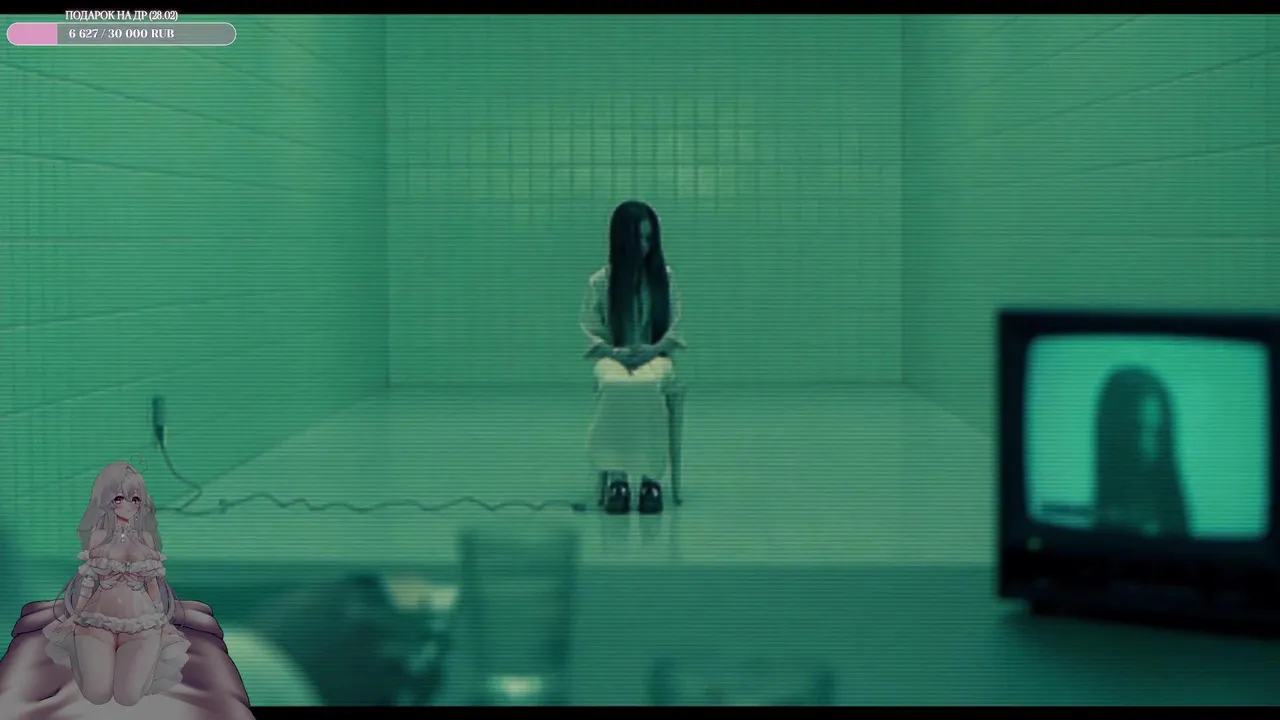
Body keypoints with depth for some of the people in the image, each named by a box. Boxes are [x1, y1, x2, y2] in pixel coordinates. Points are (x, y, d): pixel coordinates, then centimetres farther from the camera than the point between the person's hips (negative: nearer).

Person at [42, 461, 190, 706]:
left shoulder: (146, 538, 5)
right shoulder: (99, 536, 2)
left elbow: (152, 582, 10)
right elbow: (89, 579, 7)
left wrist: (159, 618, 8)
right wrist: (75, 615, 5)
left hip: (141, 621, 0)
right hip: (97, 618, 0)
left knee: (128, 697, -19)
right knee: (97, 695, -17)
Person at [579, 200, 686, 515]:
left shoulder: (665, 277, 8)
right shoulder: (601, 281, 5)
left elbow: (674, 325, 7)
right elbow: (590, 328, 6)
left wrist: (655, 348, -12)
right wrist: (612, 351, -11)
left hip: (654, 357, 0)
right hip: (613, 358, 0)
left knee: (647, 386, -38)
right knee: (616, 387, -38)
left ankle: (651, 478, -38)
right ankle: (615, 477, -40)